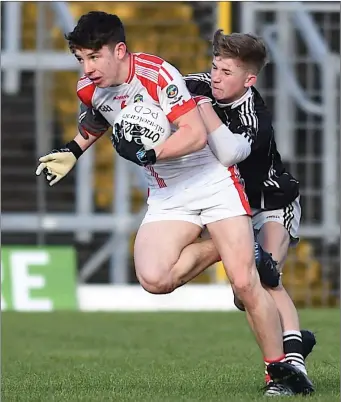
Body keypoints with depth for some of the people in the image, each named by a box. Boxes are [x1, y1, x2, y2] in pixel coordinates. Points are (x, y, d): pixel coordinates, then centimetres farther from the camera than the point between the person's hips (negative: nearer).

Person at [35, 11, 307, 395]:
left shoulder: (157, 73, -22)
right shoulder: (89, 90, -1)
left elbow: (196, 134, -26)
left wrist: (146, 154, -30)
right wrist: (72, 152, 17)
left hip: (212, 180, -5)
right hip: (166, 195, 6)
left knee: (245, 283, -14)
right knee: (153, 279, -20)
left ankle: (281, 370, 2)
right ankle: (217, 248, 9)